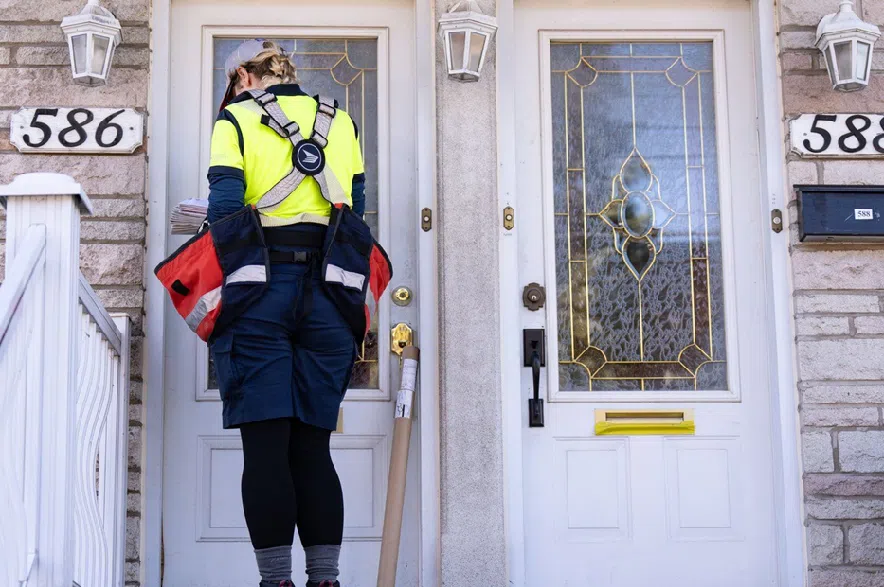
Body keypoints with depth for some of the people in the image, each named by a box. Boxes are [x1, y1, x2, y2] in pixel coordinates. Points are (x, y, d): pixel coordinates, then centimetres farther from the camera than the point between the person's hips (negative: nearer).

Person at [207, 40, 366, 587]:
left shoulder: (236, 120, 4)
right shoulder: (341, 122, 16)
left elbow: (225, 207, -7)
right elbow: (356, 209, 12)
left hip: (260, 288, -3)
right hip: (325, 291, 4)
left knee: (265, 445, -1)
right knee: (313, 447, 8)